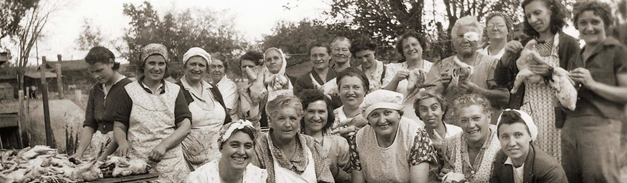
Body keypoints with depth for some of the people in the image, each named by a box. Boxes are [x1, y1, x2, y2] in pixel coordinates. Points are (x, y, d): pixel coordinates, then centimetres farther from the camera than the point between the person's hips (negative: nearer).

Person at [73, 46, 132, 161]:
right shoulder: (95, 90, 15)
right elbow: (89, 125, 12)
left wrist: (105, 156, -17)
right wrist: (80, 152, -2)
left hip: (118, 151, -5)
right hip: (98, 150, 5)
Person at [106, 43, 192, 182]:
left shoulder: (175, 91, 8)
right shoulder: (128, 91, 6)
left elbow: (185, 126, 1)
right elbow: (119, 127, 6)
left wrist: (164, 145, -14)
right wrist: (122, 142, -16)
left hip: (171, 162, 1)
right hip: (137, 161, -1)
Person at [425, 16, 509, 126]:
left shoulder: (491, 63, 10)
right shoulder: (441, 66, 15)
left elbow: (505, 97, -1)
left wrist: (475, 90, -12)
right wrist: (442, 86, -10)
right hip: (449, 128, 1)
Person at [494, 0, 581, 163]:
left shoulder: (569, 44, 0)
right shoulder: (524, 46, 10)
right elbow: (501, 81, 8)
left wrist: (550, 73, -18)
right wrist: (507, 55, -8)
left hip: (553, 117, -3)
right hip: (524, 115, 3)